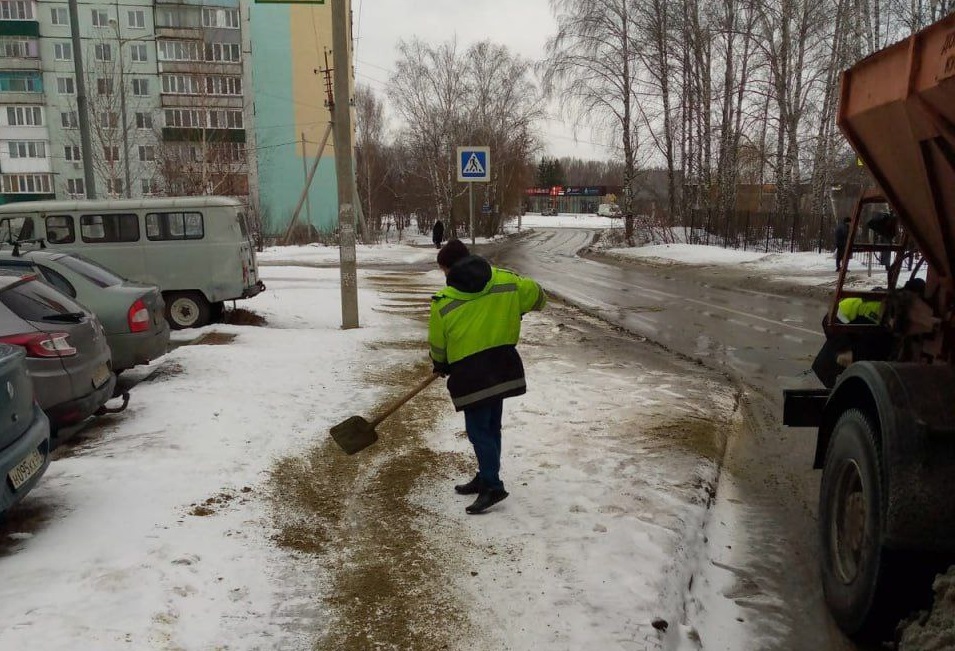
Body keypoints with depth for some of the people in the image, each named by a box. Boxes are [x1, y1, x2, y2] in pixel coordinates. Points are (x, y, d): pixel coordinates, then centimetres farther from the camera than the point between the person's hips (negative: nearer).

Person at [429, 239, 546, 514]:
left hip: (471, 373, -6)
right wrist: (516, 309, 33)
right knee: (491, 426, 17)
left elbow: (437, 345, 3)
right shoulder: (506, 282, 0)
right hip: (502, 367, 6)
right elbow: (536, 295, 13)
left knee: (478, 430, 3)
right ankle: (486, 477, 30)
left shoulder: (443, 302, -8)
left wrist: (441, 365, 24)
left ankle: (493, 486, 3)